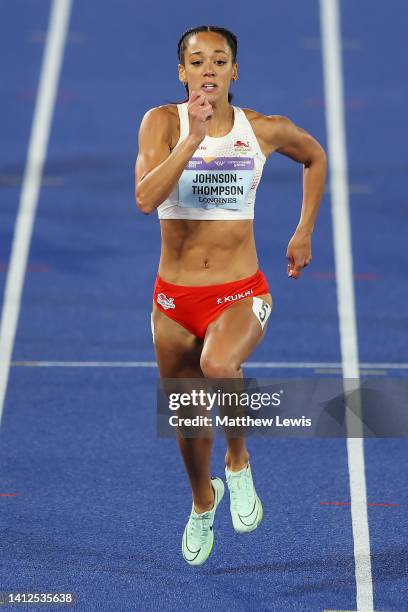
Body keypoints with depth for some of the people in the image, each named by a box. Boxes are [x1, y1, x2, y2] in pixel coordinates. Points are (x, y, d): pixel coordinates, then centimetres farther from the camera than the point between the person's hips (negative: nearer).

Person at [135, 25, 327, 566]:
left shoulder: (265, 130, -3)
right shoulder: (163, 122, -8)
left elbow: (315, 157, 19)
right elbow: (146, 198, -24)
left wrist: (305, 231, 15)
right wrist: (193, 135, -28)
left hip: (240, 295, -1)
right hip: (174, 298, 2)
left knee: (218, 365, -34)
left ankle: (239, 462, -6)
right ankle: (203, 501, 48)